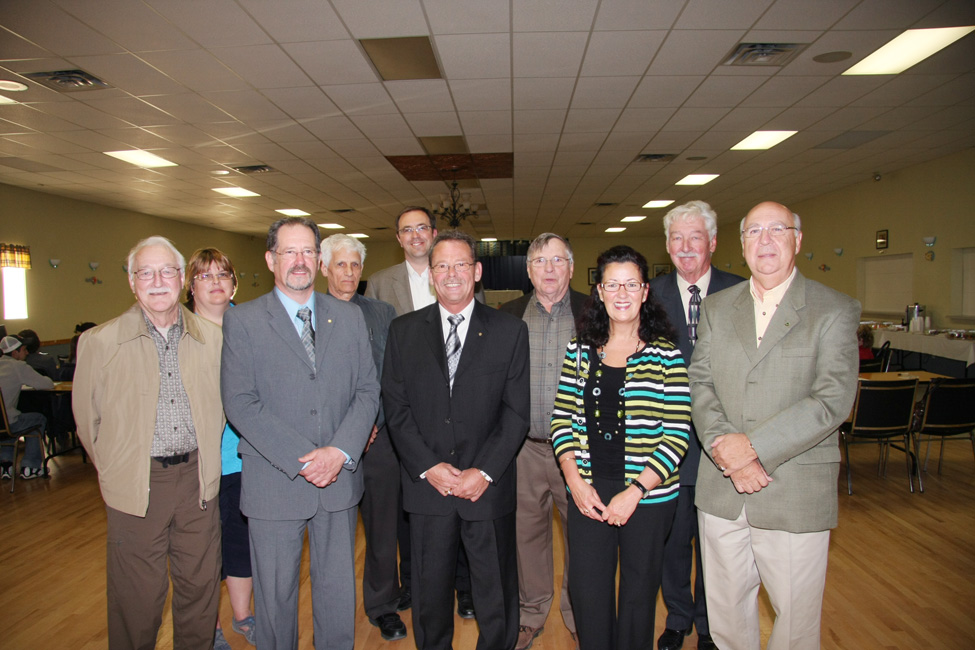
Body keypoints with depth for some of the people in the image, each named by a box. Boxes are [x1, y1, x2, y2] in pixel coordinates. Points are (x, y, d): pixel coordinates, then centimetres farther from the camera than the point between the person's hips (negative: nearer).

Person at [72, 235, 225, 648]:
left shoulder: (211, 337, 2)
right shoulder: (100, 341, -5)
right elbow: (88, 419, 3)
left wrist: (203, 458, 10)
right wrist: (116, 470, 6)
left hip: (197, 479, 2)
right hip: (136, 486, -2)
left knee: (200, 588, 15)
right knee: (138, 601, 10)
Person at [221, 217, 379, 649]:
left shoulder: (349, 317, 6)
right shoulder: (242, 321, -3)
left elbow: (367, 391, 2)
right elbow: (240, 403, -10)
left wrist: (340, 452, -12)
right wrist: (303, 459, -17)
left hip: (339, 481, 3)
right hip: (274, 485, -2)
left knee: (338, 590, 16)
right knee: (275, 596, 13)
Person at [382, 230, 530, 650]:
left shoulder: (510, 331, 0)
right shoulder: (404, 331, 4)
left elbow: (516, 411, -3)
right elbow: (396, 408, 1)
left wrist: (484, 472, -12)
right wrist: (428, 467, -10)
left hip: (488, 488, -1)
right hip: (426, 486, 1)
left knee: (496, 596, 13)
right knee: (429, 594, 17)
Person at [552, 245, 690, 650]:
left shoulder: (665, 354, -5)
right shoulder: (580, 350, 4)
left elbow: (678, 433, -8)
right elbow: (562, 418, 4)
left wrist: (636, 491, -14)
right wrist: (575, 481, -7)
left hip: (648, 494, -2)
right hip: (588, 492, 2)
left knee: (639, 593, 13)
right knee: (587, 592, 9)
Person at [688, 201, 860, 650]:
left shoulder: (836, 311, -4)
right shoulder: (716, 307, 8)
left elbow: (833, 399, -14)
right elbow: (700, 383, 1)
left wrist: (753, 446, -20)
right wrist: (722, 444, -15)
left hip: (795, 491, -3)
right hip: (721, 487, 4)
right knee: (726, 607, 18)